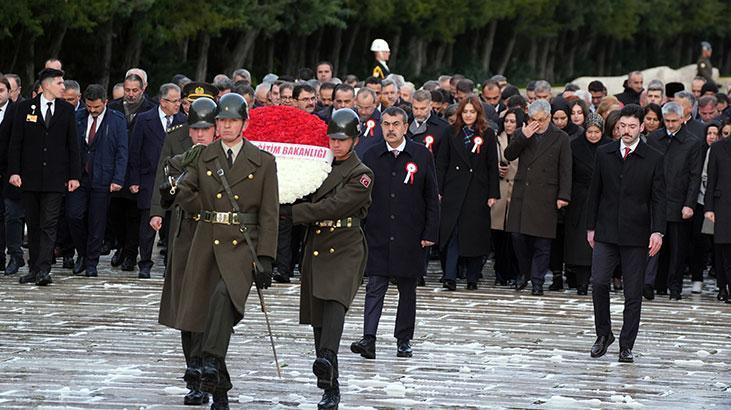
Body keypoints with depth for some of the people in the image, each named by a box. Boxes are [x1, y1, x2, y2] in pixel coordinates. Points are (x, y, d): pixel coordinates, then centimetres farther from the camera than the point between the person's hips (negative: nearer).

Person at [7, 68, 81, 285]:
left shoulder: (67, 110, 6)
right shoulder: (25, 108, 2)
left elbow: (72, 145, 7)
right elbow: (15, 143, 2)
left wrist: (74, 175, 2)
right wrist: (14, 171, -7)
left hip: (55, 177, -1)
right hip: (30, 176, 1)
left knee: (49, 225, -8)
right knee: (33, 225, 7)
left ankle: (43, 270, -14)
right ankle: (34, 269, 14)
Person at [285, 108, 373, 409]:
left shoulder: (361, 176, -5)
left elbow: (332, 206, -16)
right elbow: (308, 204, 20)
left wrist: (291, 212, -19)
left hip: (345, 250, -6)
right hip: (316, 248, 6)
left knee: (334, 302, -29)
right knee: (318, 318, 5)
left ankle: (326, 358, -50)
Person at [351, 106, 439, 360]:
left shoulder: (422, 156, 1)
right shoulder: (371, 157, 5)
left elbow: (431, 198, 2)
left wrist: (430, 233, -3)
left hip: (410, 237, 0)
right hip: (377, 236, 0)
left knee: (407, 290, 9)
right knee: (375, 288, -8)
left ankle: (404, 340, 19)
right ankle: (369, 340, -15)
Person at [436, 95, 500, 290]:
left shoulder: (487, 135, 3)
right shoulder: (452, 134, 6)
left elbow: (492, 166, 3)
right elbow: (442, 163, 6)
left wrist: (493, 194, -3)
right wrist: (439, 190, -1)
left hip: (477, 192, 0)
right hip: (454, 190, 0)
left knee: (475, 234, 2)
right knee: (452, 232, -8)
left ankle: (473, 278, 12)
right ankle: (450, 277, -12)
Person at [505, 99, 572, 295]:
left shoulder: (561, 138, 2)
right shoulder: (522, 134, 12)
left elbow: (565, 170, 0)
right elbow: (509, 155, 1)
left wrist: (563, 196, -7)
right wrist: (523, 137, -11)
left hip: (545, 196, -3)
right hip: (521, 194, 3)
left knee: (541, 241, -2)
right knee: (518, 236, 2)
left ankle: (537, 281, 4)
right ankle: (524, 273, 23)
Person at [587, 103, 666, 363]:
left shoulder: (653, 159, 0)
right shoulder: (604, 154, 7)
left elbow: (658, 200, -1)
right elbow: (595, 192, 12)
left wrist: (657, 231, -12)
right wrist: (591, 227, 10)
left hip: (636, 235, -2)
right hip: (606, 233, 2)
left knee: (633, 293, 1)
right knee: (598, 282, -10)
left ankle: (626, 346, 8)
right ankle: (603, 334, 9)